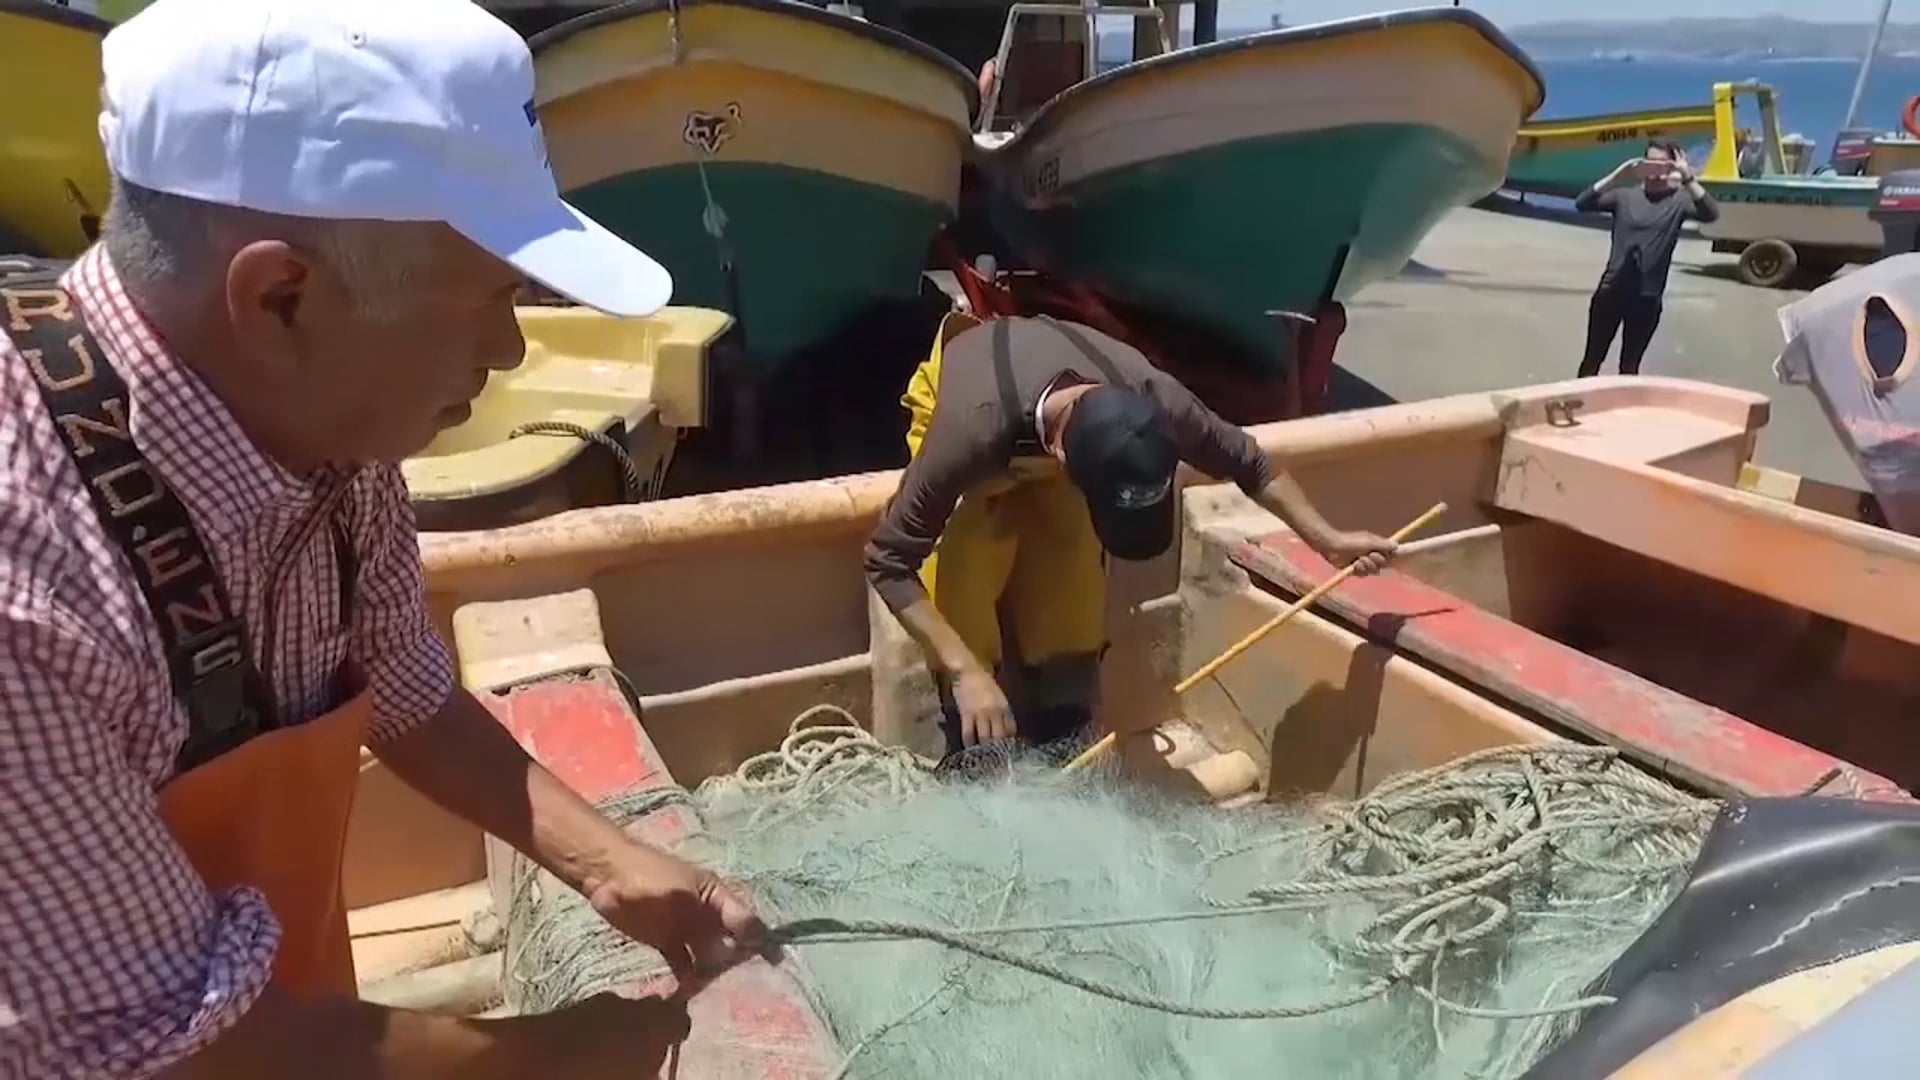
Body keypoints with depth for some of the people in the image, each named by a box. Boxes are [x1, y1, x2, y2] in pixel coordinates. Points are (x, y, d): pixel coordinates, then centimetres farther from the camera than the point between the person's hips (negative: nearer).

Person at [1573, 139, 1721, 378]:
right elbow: (1582, 204, -10)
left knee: (1630, 365, 10)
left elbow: (1711, 214, -17)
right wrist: (1615, 176, -23)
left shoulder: (1678, 200, 0)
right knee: (1592, 358, 7)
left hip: (1647, 296, 0)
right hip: (1611, 289, 1)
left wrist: (1689, 179, -29)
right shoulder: (1625, 194, 2)